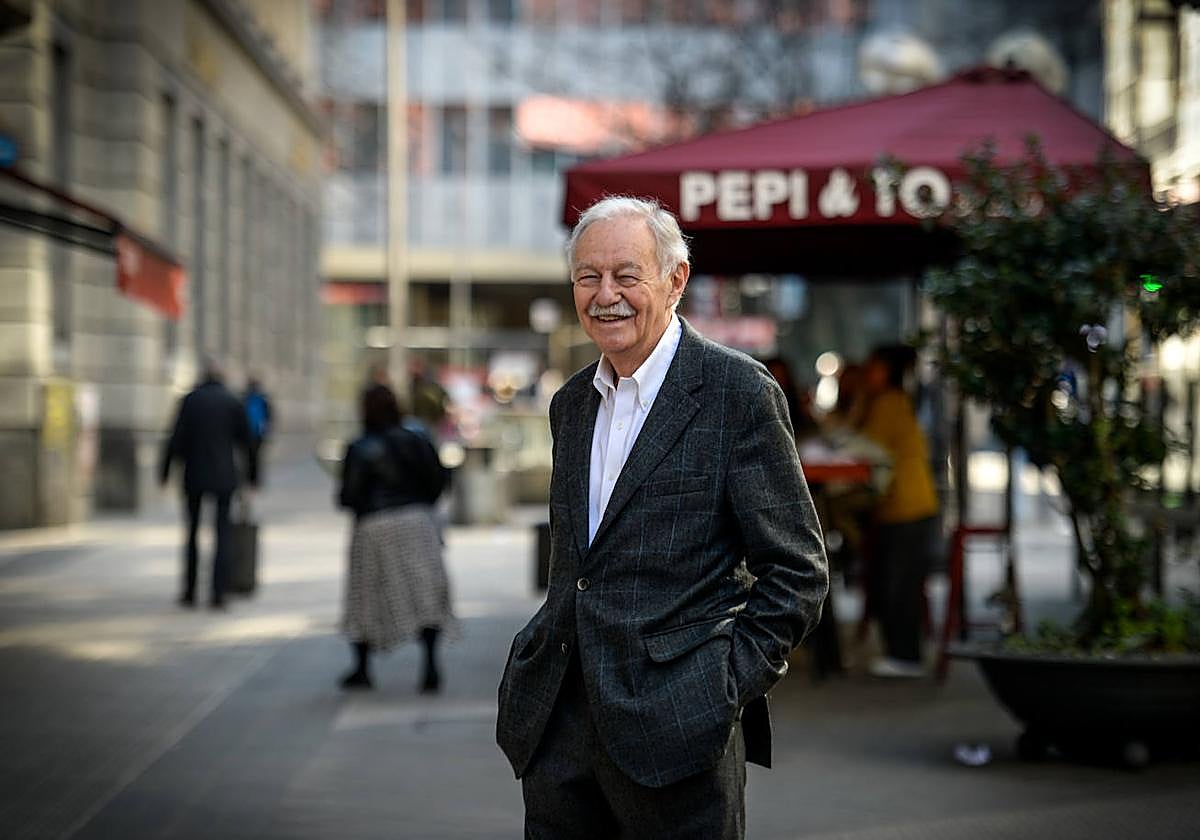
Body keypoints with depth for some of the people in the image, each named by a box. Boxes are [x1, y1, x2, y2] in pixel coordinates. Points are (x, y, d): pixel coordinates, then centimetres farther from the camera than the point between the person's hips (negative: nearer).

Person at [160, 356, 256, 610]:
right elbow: (245, 440, 3)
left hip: (195, 475, 0)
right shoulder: (232, 401, 0)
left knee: (193, 532, 12)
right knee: (222, 534, 3)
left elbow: (177, 439, -6)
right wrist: (252, 473, 13)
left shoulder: (190, 400, -3)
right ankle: (218, 594, -5)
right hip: (224, 477, 0)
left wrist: (165, 471, 2)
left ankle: (190, 592, 12)